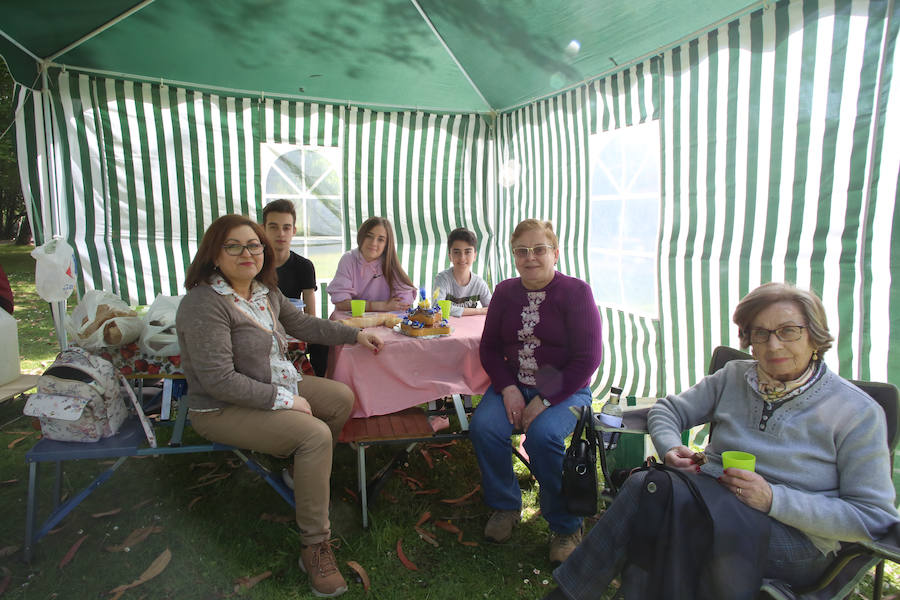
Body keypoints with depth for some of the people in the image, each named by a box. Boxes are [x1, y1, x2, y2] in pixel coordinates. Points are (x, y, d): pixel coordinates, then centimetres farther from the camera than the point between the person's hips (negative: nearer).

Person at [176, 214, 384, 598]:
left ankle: (311, 476, 28)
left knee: (343, 398, 8)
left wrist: (355, 335, 15)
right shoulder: (205, 304, -24)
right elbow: (220, 381, -28)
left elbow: (303, 324, 17)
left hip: (276, 384, 9)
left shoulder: (264, 291, 3)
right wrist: (284, 400, -24)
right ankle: (314, 547, -12)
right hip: (223, 409, -9)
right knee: (314, 434, -25)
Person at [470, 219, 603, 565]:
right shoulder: (505, 292, 6)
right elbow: (489, 348, 7)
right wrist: (508, 389, -10)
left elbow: (588, 358, -11)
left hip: (565, 389, -4)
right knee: (483, 427, -22)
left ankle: (565, 526, -3)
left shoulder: (576, 292, -7)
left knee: (542, 436, -31)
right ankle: (505, 507, 6)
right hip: (513, 384, 4)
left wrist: (544, 401, -17)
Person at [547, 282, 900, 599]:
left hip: (796, 540, -4)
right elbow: (668, 409, 12)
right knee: (644, 483, -31)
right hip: (714, 497, 5)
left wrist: (773, 498, -20)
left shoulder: (858, 413, -5)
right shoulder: (734, 377, 7)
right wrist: (670, 448, -11)